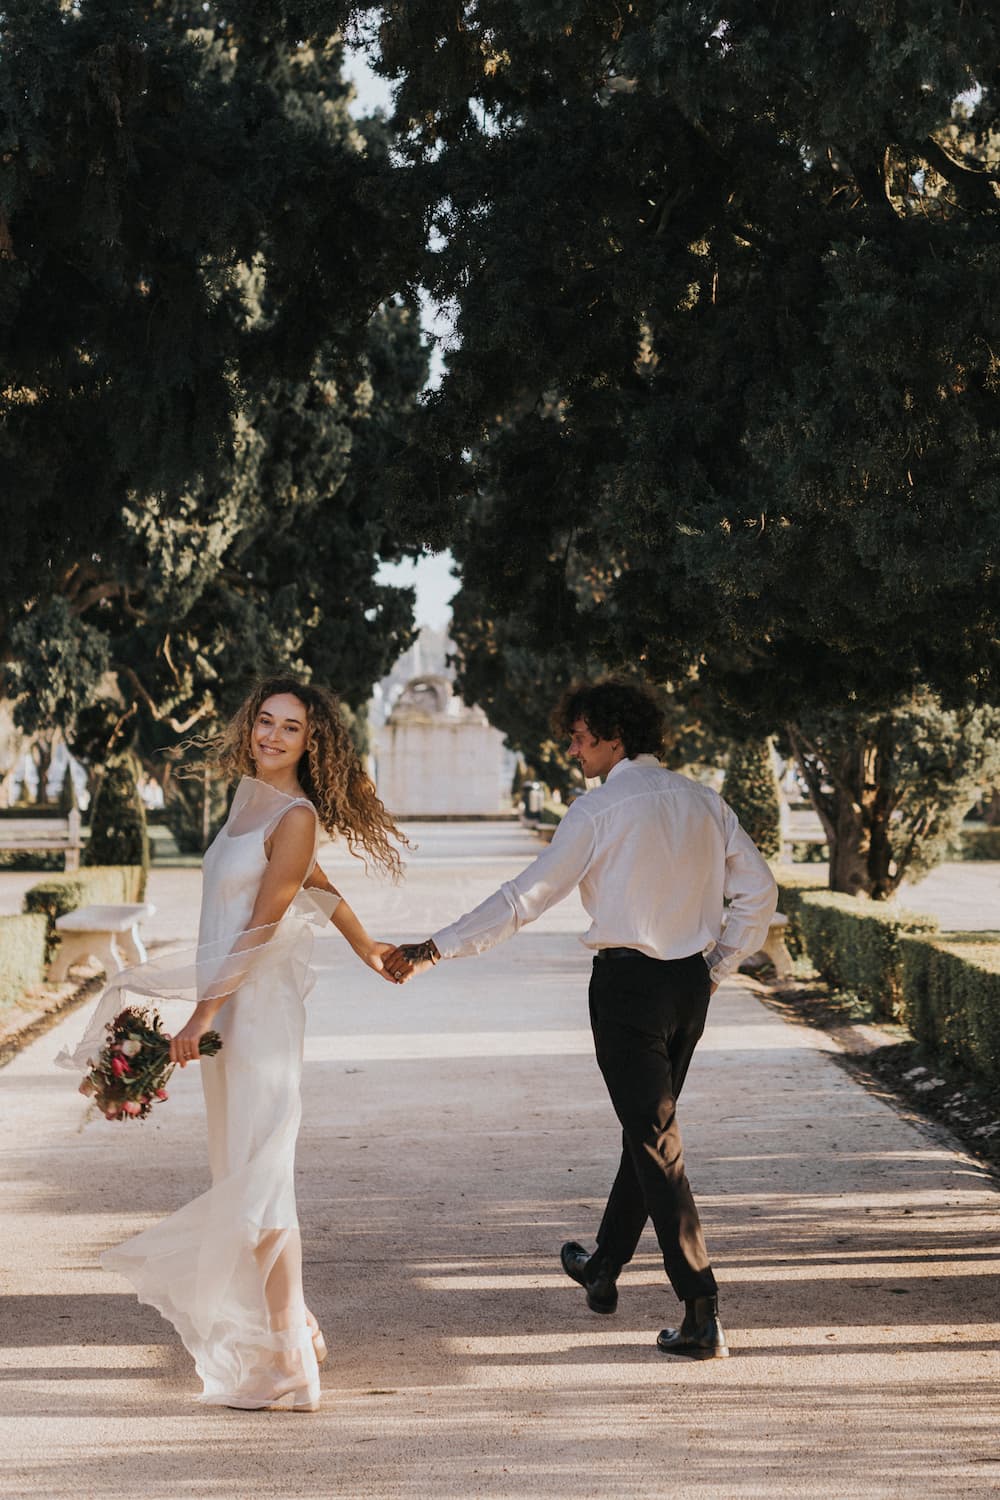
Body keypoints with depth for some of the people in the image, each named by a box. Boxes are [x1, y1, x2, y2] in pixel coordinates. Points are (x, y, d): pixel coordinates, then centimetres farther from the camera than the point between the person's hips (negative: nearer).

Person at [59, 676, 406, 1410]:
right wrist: (365, 945, 36)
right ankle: (288, 1327, 26)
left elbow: (260, 929, -15)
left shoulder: (295, 816, -12)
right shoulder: (251, 798, 13)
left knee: (259, 1179, -9)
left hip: (260, 1005, -9)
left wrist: (202, 1016, -15)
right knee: (240, 1175, 14)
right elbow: (316, 881, 25)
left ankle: (289, 1368, -5)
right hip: (229, 1003, 9)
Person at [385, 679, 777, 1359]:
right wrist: (718, 967, 13)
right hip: (691, 984, 7)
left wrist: (435, 949, -9)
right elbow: (759, 889, 7)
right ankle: (604, 1268, 37)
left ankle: (703, 1314, -7)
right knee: (650, 1124, 20)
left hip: (629, 980, -7)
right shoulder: (703, 801, 7)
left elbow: (527, 896, -13)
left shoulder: (600, 809, -11)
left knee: (656, 1140, -4)